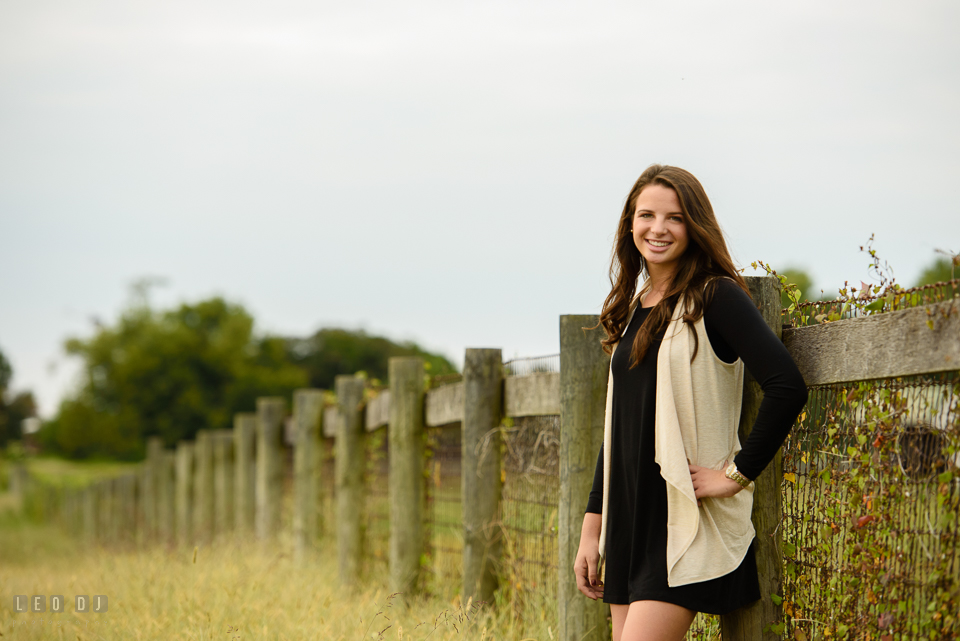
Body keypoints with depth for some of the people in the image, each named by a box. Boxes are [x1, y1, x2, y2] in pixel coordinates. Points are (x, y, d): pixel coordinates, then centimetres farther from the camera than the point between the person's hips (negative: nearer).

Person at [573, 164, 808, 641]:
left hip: (687, 520, -7)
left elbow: (787, 387, -19)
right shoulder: (632, 309, 15)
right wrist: (592, 527, 17)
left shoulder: (715, 297, -7)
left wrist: (739, 474, -15)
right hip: (628, 520, 7)